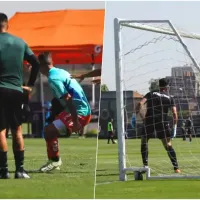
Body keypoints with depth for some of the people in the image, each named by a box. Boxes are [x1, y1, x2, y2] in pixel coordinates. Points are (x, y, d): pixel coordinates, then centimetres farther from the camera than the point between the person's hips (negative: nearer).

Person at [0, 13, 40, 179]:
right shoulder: (20, 42, 8)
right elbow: (36, 63, 8)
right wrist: (30, 84, 15)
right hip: (16, 90, 4)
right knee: (17, 130, 10)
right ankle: (20, 169, 7)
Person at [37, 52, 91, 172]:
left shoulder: (53, 78, -17)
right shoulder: (60, 72, 12)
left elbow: (68, 99, -23)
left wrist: (75, 121, -22)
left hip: (79, 113, -10)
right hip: (84, 110, 10)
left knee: (49, 130, -12)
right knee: (52, 128, 20)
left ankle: (55, 161, 1)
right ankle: (53, 161, 25)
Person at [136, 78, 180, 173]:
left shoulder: (151, 94, 13)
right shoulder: (170, 98, 11)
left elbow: (140, 103, -4)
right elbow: (174, 113, 0)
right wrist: (175, 126, 2)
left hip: (149, 121, 0)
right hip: (163, 122, 0)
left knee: (144, 142, 16)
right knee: (168, 145, 3)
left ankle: (145, 165, 8)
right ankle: (176, 167, -5)